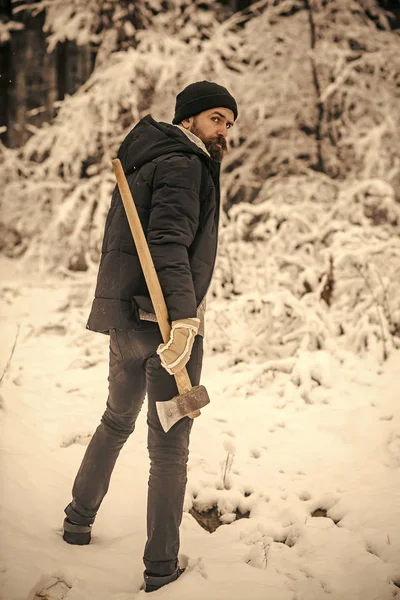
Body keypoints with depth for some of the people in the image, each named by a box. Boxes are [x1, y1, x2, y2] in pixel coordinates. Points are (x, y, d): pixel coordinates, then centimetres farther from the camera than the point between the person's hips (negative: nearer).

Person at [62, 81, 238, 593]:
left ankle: (78, 521, 38)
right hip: (166, 321, -9)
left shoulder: (147, 161, 16)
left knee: (117, 420, 26)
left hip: (125, 319, 9)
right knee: (169, 445, 1)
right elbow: (169, 240, -27)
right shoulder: (182, 165, -12)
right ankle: (161, 567, 10)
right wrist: (184, 316, -34)